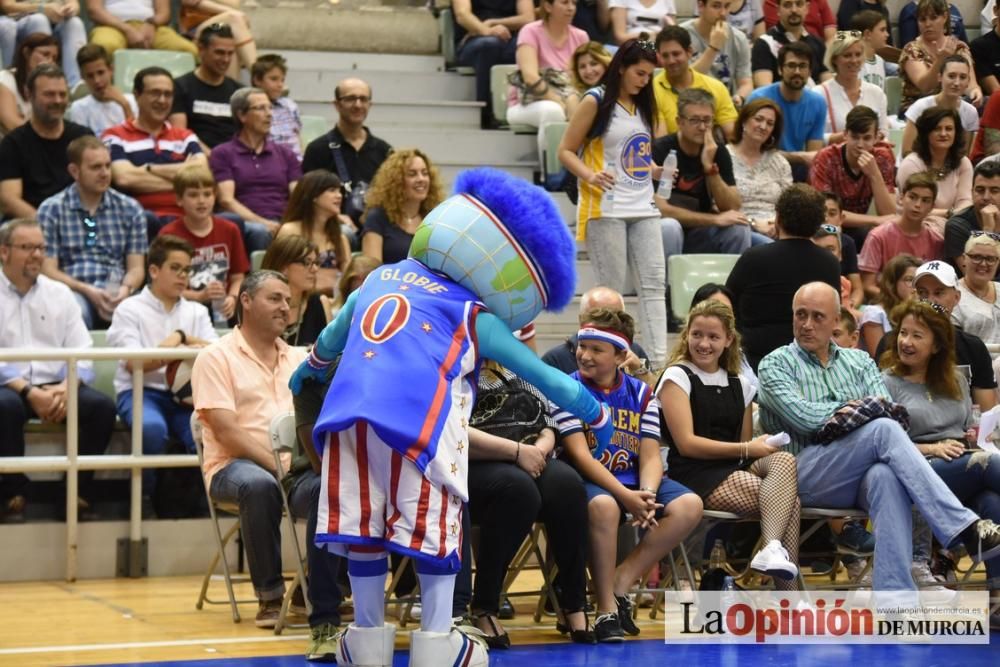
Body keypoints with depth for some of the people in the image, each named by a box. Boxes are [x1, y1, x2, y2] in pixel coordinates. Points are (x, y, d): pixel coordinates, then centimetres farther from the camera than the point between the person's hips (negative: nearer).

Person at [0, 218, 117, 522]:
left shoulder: (59, 293, 14)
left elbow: (82, 352, 6)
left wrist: (65, 388, -14)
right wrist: (29, 392, -20)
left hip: (56, 386, 3)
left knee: (102, 406, -23)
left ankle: (77, 489, -11)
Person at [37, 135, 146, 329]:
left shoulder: (130, 209, 14)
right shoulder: (51, 209, 7)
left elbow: (136, 267, 11)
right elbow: (48, 270, 2)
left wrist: (126, 289, -13)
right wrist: (86, 290, -14)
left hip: (115, 292, 2)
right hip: (72, 291, -1)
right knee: (76, 312, -39)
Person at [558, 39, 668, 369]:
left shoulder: (644, 106, 15)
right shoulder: (596, 101, -4)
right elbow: (565, 150, -4)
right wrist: (590, 176, -20)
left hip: (644, 208, 6)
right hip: (605, 210, -6)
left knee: (654, 284, -2)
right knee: (612, 288, -3)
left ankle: (658, 359, -4)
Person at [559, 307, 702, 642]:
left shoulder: (641, 393, 10)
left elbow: (650, 455, 2)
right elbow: (580, 454, -12)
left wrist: (646, 496, -21)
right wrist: (626, 496, -24)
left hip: (633, 480, 5)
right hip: (590, 480, -5)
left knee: (689, 506, -20)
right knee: (603, 505, -39)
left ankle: (620, 583, -13)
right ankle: (606, 607, -24)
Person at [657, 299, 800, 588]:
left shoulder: (739, 384, 21)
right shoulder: (677, 376, 2)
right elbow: (686, 443, -8)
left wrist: (762, 445, -6)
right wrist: (746, 449, -12)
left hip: (739, 468, 6)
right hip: (696, 475, -6)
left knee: (784, 460, -30)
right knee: (789, 499, -27)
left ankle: (772, 549, -41)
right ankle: (786, 588, -30)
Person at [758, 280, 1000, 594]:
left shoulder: (860, 361, 24)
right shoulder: (775, 364, 13)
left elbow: (889, 410, 7)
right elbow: (803, 418, -5)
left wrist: (848, 415, -12)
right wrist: (864, 406, 5)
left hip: (864, 473, 3)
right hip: (806, 473, -3)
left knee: (886, 477, -37)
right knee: (884, 429, -30)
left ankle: (895, 601, -48)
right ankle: (966, 527, -37)